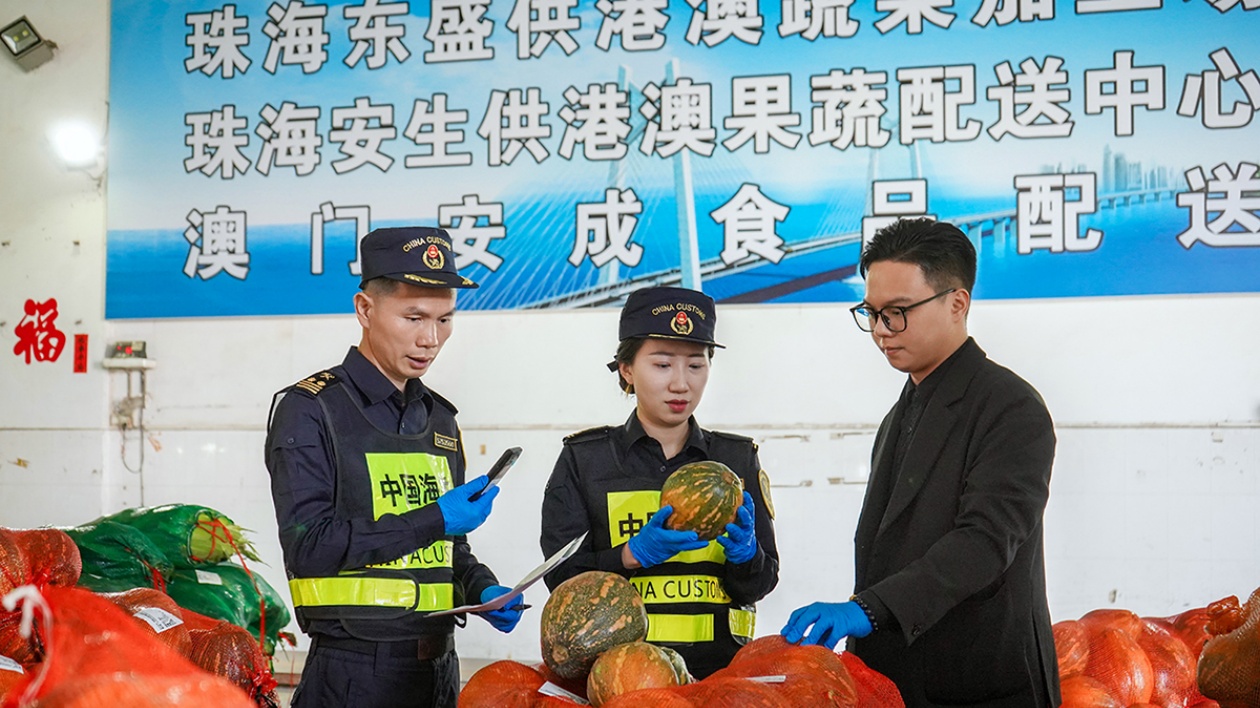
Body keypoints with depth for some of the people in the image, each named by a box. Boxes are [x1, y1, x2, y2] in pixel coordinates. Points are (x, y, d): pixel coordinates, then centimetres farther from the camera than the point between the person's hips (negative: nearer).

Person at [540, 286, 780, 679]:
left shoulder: (737, 459, 15)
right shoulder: (583, 459, 9)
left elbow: (760, 584, 11)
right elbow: (562, 579, 1)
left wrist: (743, 550, -10)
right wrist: (634, 555, -14)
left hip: (717, 662, 2)